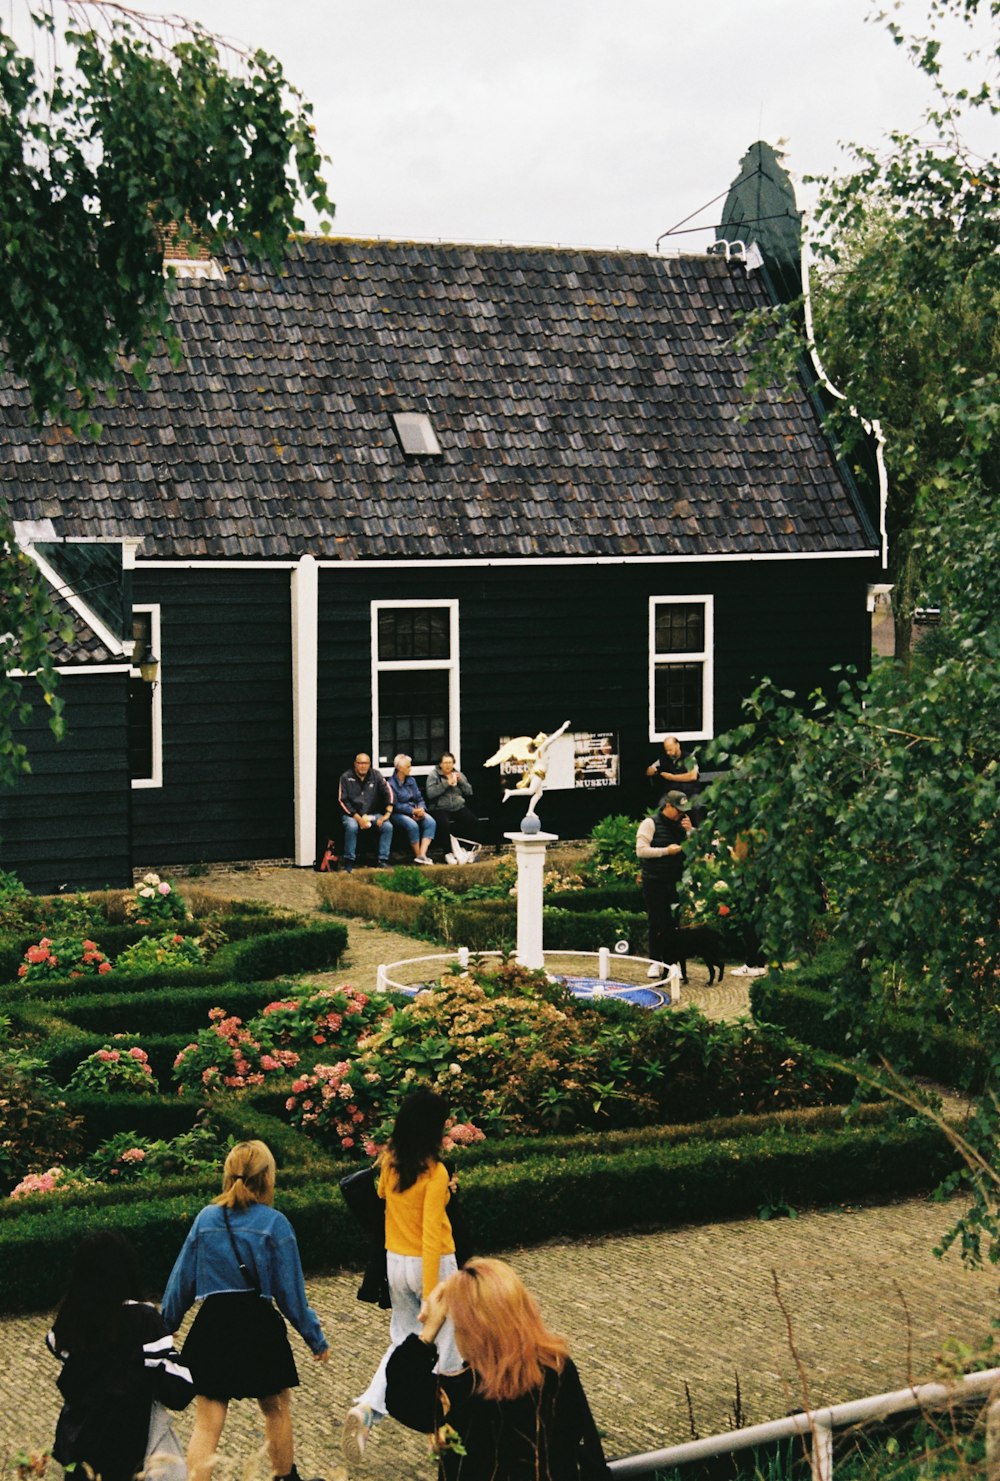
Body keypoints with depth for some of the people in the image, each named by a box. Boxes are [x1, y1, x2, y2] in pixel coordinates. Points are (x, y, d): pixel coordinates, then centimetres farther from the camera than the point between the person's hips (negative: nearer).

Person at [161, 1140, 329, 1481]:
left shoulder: (206, 1219, 2)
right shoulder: (274, 1223, -7)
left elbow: (181, 1281, 7)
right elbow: (291, 1292, -4)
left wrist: (164, 1326, 19)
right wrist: (316, 1338, 6)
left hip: (212, 1327, 2)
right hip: (259, 1329, -2)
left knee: (206, 1424, 3)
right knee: (276, 1408, 21)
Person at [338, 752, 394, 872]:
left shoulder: (376, 776, 4)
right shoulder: (346, 777, -4)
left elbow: (388, 793, 1)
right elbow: (342, 801, -9)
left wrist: (387, 813, -13)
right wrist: (358, 818, -17)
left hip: (373, 813, 3)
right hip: (352, 814, -3)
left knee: (388, 826, -23)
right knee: (351, 827, -35)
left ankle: (383, 861, -16)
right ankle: (348, 863, -24)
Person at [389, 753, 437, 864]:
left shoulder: (411, 780, 15)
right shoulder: (391, 784, -7)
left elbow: (419, 798, 13)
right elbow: (395, 806, -12)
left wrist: (421, 809, -10)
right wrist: (413, 811, -20)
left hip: (415, 811, 6)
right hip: (398, 814, -6)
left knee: (431, 822, -22)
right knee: (412, 825, -36)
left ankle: (422, 854, -29)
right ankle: (417, 855, -20)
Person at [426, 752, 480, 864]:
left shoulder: (458, 774, 17)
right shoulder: (434, 775, 4)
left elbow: (469, 792, 11)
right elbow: (430, 793, -12)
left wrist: (460, 781, -4)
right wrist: (446, 784, -14)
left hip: (458, 807, 4)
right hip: (440, 808, -4)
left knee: (474, 821, -22)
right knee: (444, 824, -36)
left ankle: (465, 849, -7)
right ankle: (448, 853, -22)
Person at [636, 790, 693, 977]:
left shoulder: (681, 825, 10)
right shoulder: (650, 824, -4)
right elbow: (641, 850, -13)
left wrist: (690, 831, -6)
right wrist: (666, 851, -16)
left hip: (675, 882, 4)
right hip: (654, 883, -3)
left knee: (673, 923, 0)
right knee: (656, 923, 1)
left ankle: (670, 961, 6)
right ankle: (656, 962, 10)